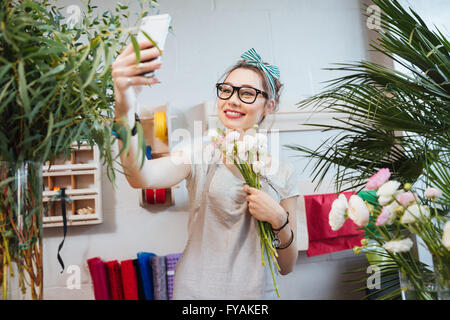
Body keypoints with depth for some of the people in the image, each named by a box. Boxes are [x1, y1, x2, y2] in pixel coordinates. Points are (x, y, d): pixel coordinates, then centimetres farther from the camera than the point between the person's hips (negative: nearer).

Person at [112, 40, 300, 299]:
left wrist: (279, 220, -16)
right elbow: (141, 178, -28)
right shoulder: (199, 158, -6)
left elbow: (287, 266, 2)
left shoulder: (283, 172, -1)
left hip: (257, 291, 2)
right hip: (197, 290, -1)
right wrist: (124, 109, -42)